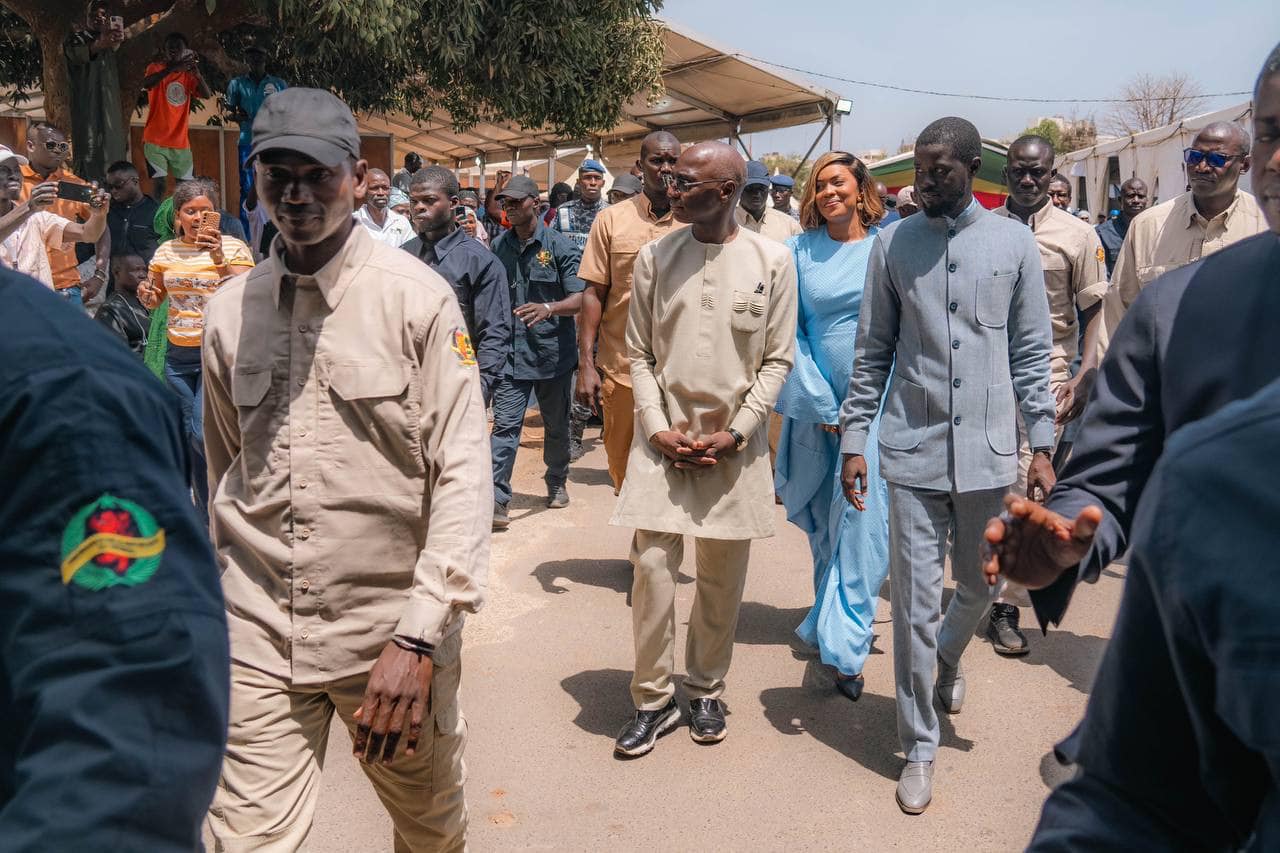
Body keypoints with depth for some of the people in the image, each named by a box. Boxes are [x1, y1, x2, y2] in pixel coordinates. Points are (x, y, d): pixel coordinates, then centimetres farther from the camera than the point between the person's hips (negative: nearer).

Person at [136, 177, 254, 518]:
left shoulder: (233, 247, -6)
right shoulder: (166, 250, 9)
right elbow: (154, 299, 19)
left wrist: (220, 259, -27)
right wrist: (145, 295, -3)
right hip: (178, 354, 6)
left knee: (204, 433, -16)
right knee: (189, 435, 12)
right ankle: (209, 512, 26)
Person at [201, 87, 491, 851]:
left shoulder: (418, 298, -9)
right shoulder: (230, 309, 3)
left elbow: (464, 472, -13)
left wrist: (419, 634, -19)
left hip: (394, 626, -2)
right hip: (259, 632, 2)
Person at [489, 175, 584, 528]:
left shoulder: (560, 246, -5)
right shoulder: (498, 246, 7)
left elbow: (579, 299, -11)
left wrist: (548, 308, -31)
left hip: (552, 350, -2)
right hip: (511, 350, 2)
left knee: (556, 424, 14)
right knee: (505, 425, -7)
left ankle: (557, 483, 36)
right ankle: (497, 501, -8)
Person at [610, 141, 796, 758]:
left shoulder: (771, 261, -2)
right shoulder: (654, 257, 2)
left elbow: (776, 359, 0)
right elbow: (640, 355, 5)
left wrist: (734, 433, -9)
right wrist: (657, 428, -7)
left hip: (734, 442, 0)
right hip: (662, 437, 1)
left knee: (722, 577, 8)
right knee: (652, 567, -3)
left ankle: (706, 689, 27)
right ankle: (653, 699, 14)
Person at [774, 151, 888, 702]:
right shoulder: (798, 252, 3)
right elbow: (788, 334, 2)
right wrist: (821, 404, -4)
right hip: (816, 404, 2)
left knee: (862, 516, -9)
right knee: (822, 520, 11)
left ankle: (844, 644, -3)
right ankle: (834, 620, 30)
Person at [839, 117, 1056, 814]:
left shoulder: (1014, 244, 3)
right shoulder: (893, 245, 3)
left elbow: (1032, 353, 5)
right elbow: (872, 351, 5)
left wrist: (1041, 447, 0)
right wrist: (854, 439, 1)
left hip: (988, 449, 1)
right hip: (914, 448, -1)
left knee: (979, 586, 15)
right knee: (915, 600, 1)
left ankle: (945, 660, 49)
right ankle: (919, 748, 16)